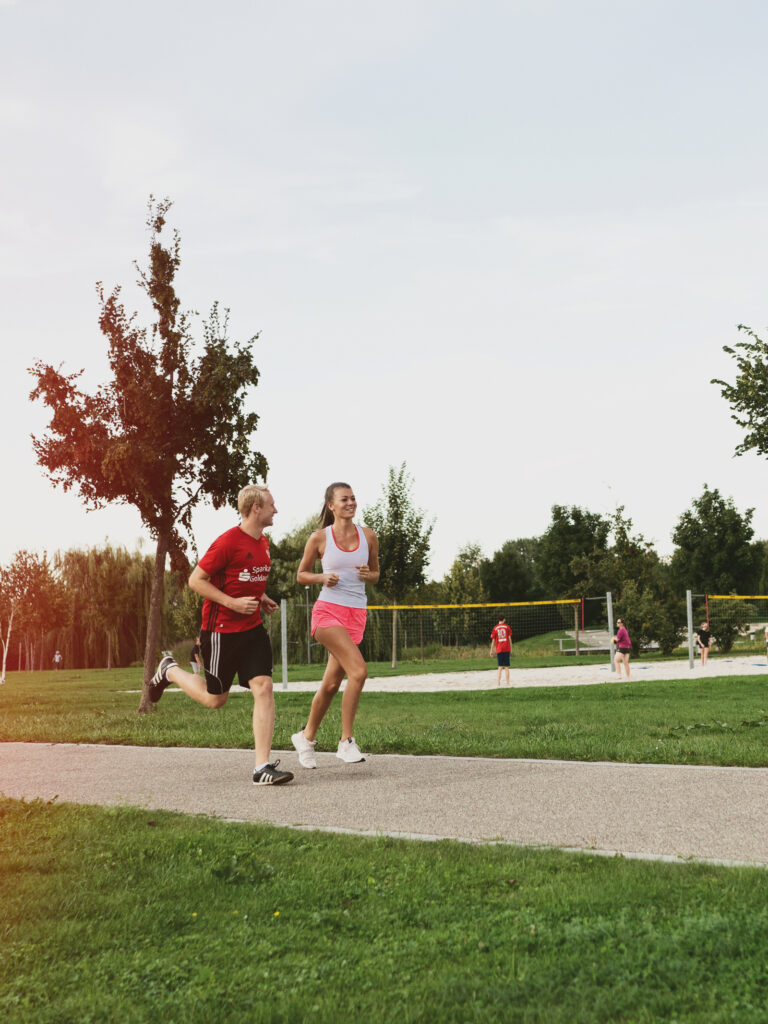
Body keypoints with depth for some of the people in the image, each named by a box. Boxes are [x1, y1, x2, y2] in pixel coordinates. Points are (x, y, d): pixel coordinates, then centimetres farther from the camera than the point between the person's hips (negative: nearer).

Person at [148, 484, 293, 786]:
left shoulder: (263, 543, 10)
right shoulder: (228, 542, -16)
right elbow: (196, 580, -14)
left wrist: (261, 599, 10)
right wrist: (233, 603, -21)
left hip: (253, 628, 7)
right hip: (221, 630, -6)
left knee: (263, 688, -9)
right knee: (215, 699, 7)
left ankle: (262, 767, -8)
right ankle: (170, 671, 35)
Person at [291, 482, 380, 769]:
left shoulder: (368, 536, 8)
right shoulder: (320, 538, -1)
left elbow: (375, 575, 18)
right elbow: (301, 575, 9)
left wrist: (367, 574, -5)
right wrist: (323, 577, -10)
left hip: (356, 615, 4)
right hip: (328, 611, -4)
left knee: (331, 684, 7)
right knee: (359, 670, -22)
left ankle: (306, 737, 27)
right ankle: (346, 740, -12)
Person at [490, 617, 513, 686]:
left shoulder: (495, 628, 5)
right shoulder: (507, 627, 3)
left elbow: (493, 640, 4)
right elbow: (510, 638, 1)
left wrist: (491, 651, 8)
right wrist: (511, 648, 7)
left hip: (499, 650, 1)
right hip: (506, 649, -1)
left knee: (500, 667, 5)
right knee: (506, 667, 1)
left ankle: (498, 683, -5)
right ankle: (507, 683, -3)